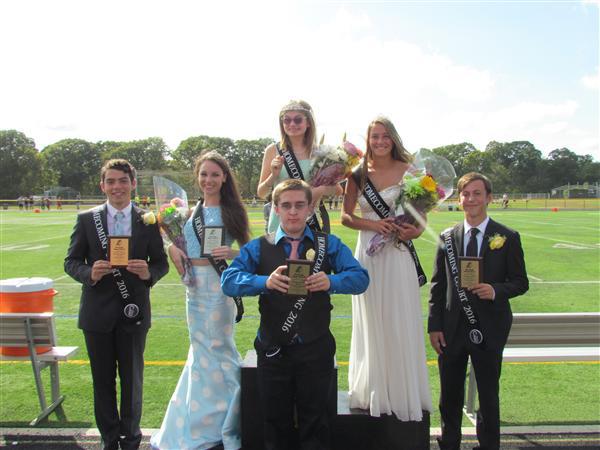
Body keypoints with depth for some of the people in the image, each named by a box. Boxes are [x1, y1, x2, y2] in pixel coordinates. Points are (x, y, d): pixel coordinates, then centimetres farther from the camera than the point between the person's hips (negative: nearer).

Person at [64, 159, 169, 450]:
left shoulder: (148, 221, 0)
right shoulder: (86, 219, 1)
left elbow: (161, 263, 3)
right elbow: (71, 262, 2)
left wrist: (149, 273, -20)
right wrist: (90, 273, -19)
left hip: (133, 312, 0)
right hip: (98, 313, 1)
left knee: (132, 380, 12)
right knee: (103, 381, 12)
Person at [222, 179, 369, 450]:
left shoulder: (329, 245, 2)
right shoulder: (258, 248, 1)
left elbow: (360, 277, -11)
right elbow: (228, 280, -13)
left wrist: (331, 282, -32)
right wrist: (265, 282, -32)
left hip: (316, 349, 0)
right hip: (273, 350, 1)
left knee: (315, 424, 13)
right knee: (276, 423, 17)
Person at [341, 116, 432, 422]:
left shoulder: (408, 172, 0)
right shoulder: (358, 175, 5)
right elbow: (346, 216, 6)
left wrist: (416, 231, -15)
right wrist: (373, 224, -10)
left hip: (397, 255, -1)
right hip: (368, 254, 2)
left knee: (400, 324, 2)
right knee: (371, 325, 8)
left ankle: (403, 394, 17)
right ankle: (374, 394, 21)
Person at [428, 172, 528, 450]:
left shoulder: (507, 238, -2)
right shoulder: (447, 237, 4)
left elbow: (520, 282, 0)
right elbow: (437, 285, 4)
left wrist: (496, 291, -21)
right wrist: (434, 326, -1)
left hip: (488, 330, -2)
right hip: (452, 328, 2)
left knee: (488, 394, 11)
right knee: (450, 395, 13)